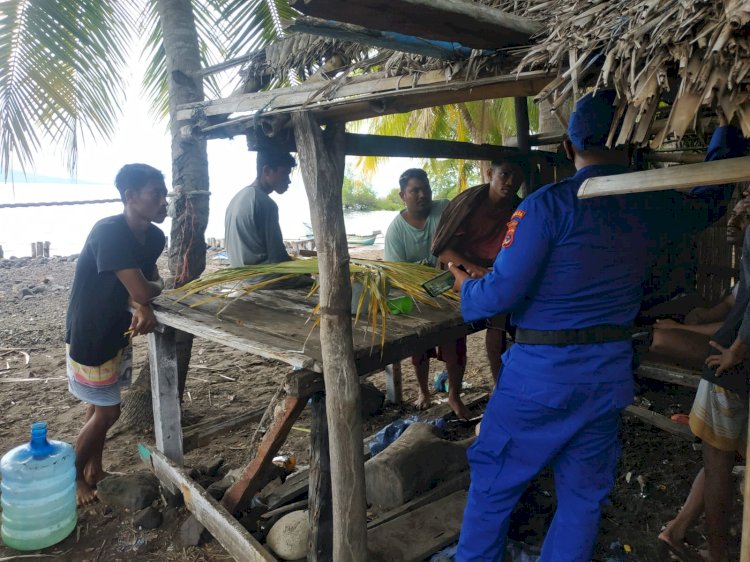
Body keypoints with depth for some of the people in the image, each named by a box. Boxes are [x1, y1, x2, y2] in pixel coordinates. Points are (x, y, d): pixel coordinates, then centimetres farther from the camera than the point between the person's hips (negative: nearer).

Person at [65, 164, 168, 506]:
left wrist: (143, 307, -16)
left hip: (118, 331, 7)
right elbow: (143, 291, -35)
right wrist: (156, 287, -11)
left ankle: (94, 469, 37)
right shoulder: (109, 233, -30)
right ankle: (72, 476, 26)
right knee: (106, 411, 4)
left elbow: (149, 280, 5)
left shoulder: (153, 236, -4)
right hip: (89, 335, -7)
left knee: (100, 406, 19)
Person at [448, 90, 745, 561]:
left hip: (542, 370, -4)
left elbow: (502, 292, -20)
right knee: (584, 495, 19)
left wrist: (466, 287, 3)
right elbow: (709, 204, 24)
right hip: (611, 372, 5)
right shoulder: (653, 204, 1)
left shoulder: (549, 205, -15)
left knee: (493, 483, 13)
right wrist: (727, 134, 39)